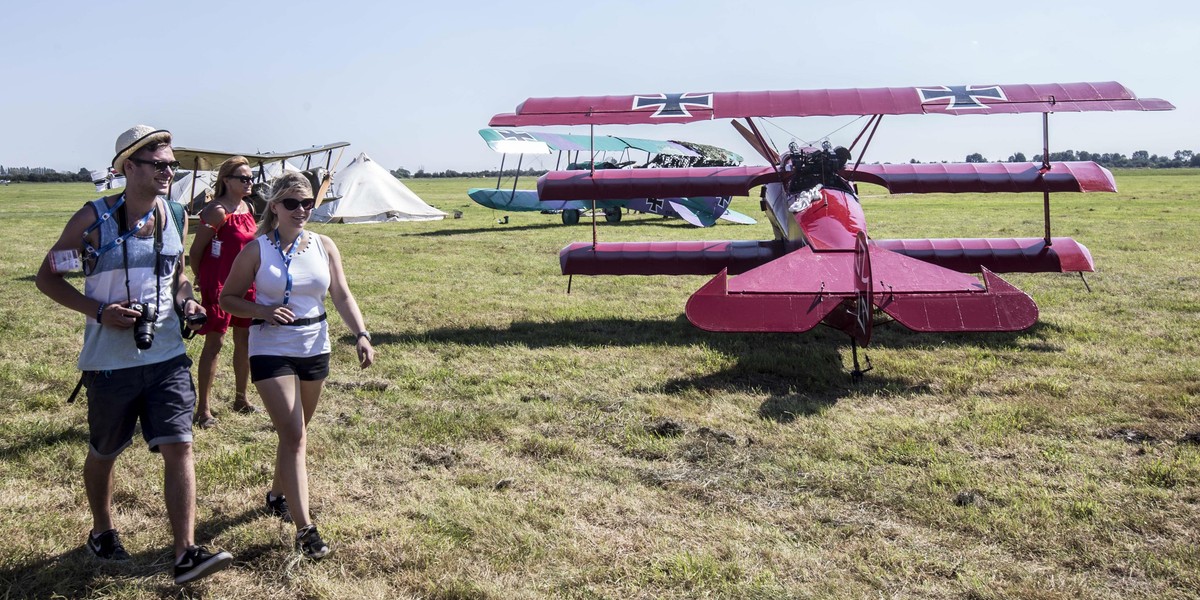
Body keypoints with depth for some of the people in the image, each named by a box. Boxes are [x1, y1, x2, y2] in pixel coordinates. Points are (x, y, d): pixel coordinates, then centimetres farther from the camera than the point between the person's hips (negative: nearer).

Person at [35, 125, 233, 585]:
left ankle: (186, 554, -7)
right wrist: (98, 311, -17)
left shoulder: (175, 218, 3)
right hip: (110, 361, -2)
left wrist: (185, 302, -1)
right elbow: (47, 277, -3)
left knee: (179, 447, -8)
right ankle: (102, 532, 41)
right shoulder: (93, 219, -11)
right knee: (103, 454, 17)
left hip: (167, 356, 3)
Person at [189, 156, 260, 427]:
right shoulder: (217, 211, -15)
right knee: (214, 342, -3)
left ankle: (241, 399, 27)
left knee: (244, 340, 13)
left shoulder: (248, 208, 9)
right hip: (219, 284, -8)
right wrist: (201, 280, -2)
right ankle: (203, 408, 4)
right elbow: (195, 251, -12)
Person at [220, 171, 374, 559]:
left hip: (315, 349, 4)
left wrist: (361, 334, -16)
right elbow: (227, 298, -1)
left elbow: (342, 297, 0)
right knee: (294, 437, -11)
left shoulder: (324, 247, 2)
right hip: (271, 349, -4)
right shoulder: (256, 251, -6)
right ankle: (305, 528, -9)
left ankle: (277, 494, 42)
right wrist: (262, 312, -19)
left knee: (296, 432, 18)